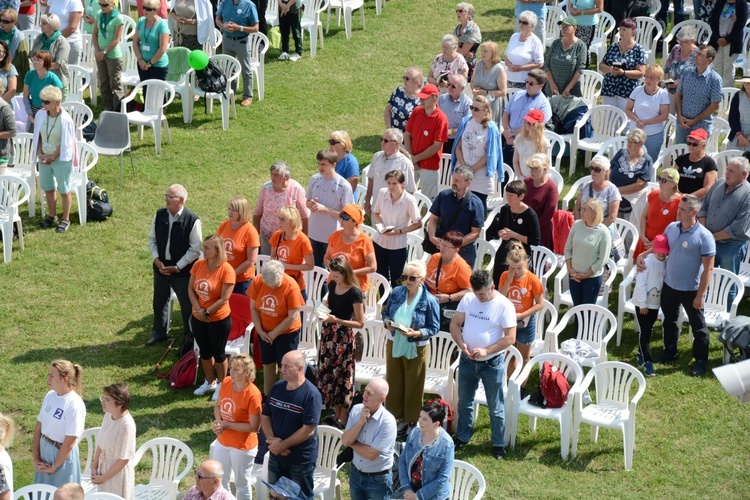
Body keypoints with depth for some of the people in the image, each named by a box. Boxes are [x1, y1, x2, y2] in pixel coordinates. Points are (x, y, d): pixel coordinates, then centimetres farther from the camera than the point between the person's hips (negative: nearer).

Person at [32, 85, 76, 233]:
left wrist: (53, 157, -13)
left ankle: (66, 220, 20)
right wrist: (40, 154, -5)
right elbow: (38, 136, 5)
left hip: (61, 159, -6)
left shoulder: (65, 119, -21)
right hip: (44, 158, 6)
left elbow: (66, 143, -15)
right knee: (48, 189, 17)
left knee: (64, 190, 7)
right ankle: (52, 216, 35)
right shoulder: (41, 115, -5)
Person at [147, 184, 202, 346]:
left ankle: (190, 336, 27)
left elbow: (195, 250, -14)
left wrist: (177, 267, -16)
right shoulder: (160, 215, -4)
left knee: (187, 304, 8)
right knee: (159, 301, 18)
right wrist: (157, 260, -7)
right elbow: (152, 239, 7)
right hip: (161, 266, 5)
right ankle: (159, 332, 38)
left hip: (182, 270, -5)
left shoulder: (192, 221, -18)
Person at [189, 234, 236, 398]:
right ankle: (209, 382, 38)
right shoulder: (198, 264, -5)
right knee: (204, 352, 20)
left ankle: (221, 384, 29)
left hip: (219, 319, -5)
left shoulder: (227, 270, -20)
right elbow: (191, 289, -1)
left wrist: (207, 312, -17)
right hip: (198, 318, 5)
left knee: (218, 353, 11)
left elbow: (224, 299, -20)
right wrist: (198, 310, -13)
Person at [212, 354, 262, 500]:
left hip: (243, 446, -6)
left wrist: (227, 425, -22)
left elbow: (254, 427, -22)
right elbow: (218, 406, 8)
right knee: (219, 482, 22)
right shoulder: (226, 383, -7)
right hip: (222, 442, 6)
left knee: (242, 485, 13)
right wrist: (218, 422, -12)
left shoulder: (252, 394, -25)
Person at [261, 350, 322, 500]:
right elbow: (265, 416, 5)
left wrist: (282, 445, -18)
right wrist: (271, 439, -12)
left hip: (301, 460, -6)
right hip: (276, 456, 6)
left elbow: (308, 430, -23)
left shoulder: (311, 394, -20)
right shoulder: (277, 387, 0)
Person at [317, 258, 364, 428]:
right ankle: (336, 413, 28)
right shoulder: (332, 285, 1)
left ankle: (343, 418, 15)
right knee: (328, 372, 13)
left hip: (344, 337, -7)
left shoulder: (354, 293, -18)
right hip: (328, 333, 7)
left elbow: (360, 323, -16)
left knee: (342, 375, 3)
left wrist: (336, 320, -24)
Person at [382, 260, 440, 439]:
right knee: (394, 383, 15)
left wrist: (416, 333, -27)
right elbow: (386, 313, 8)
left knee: (413, 387, 10)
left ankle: (412, 421, 26)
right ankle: (399, 418, 33)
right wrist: (387, 323, -14)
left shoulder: (429, 301, -16)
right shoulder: (396, 293, -3)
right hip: (394, 345, 4)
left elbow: (434, 328, -12)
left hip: (416, 349, -4)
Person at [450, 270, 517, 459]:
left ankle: (498, 444, 21)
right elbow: (455, 324, 3)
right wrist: (461, 344, -15)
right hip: (467, 360, 4)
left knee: (496, 407, 7)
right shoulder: (468, 299, -4)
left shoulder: (504, 306, -16)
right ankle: (462, 437, 37)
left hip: (492, 364, -4)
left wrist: (486, 351, -25)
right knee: (464, 402, 19)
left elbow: (510, 338, -17)